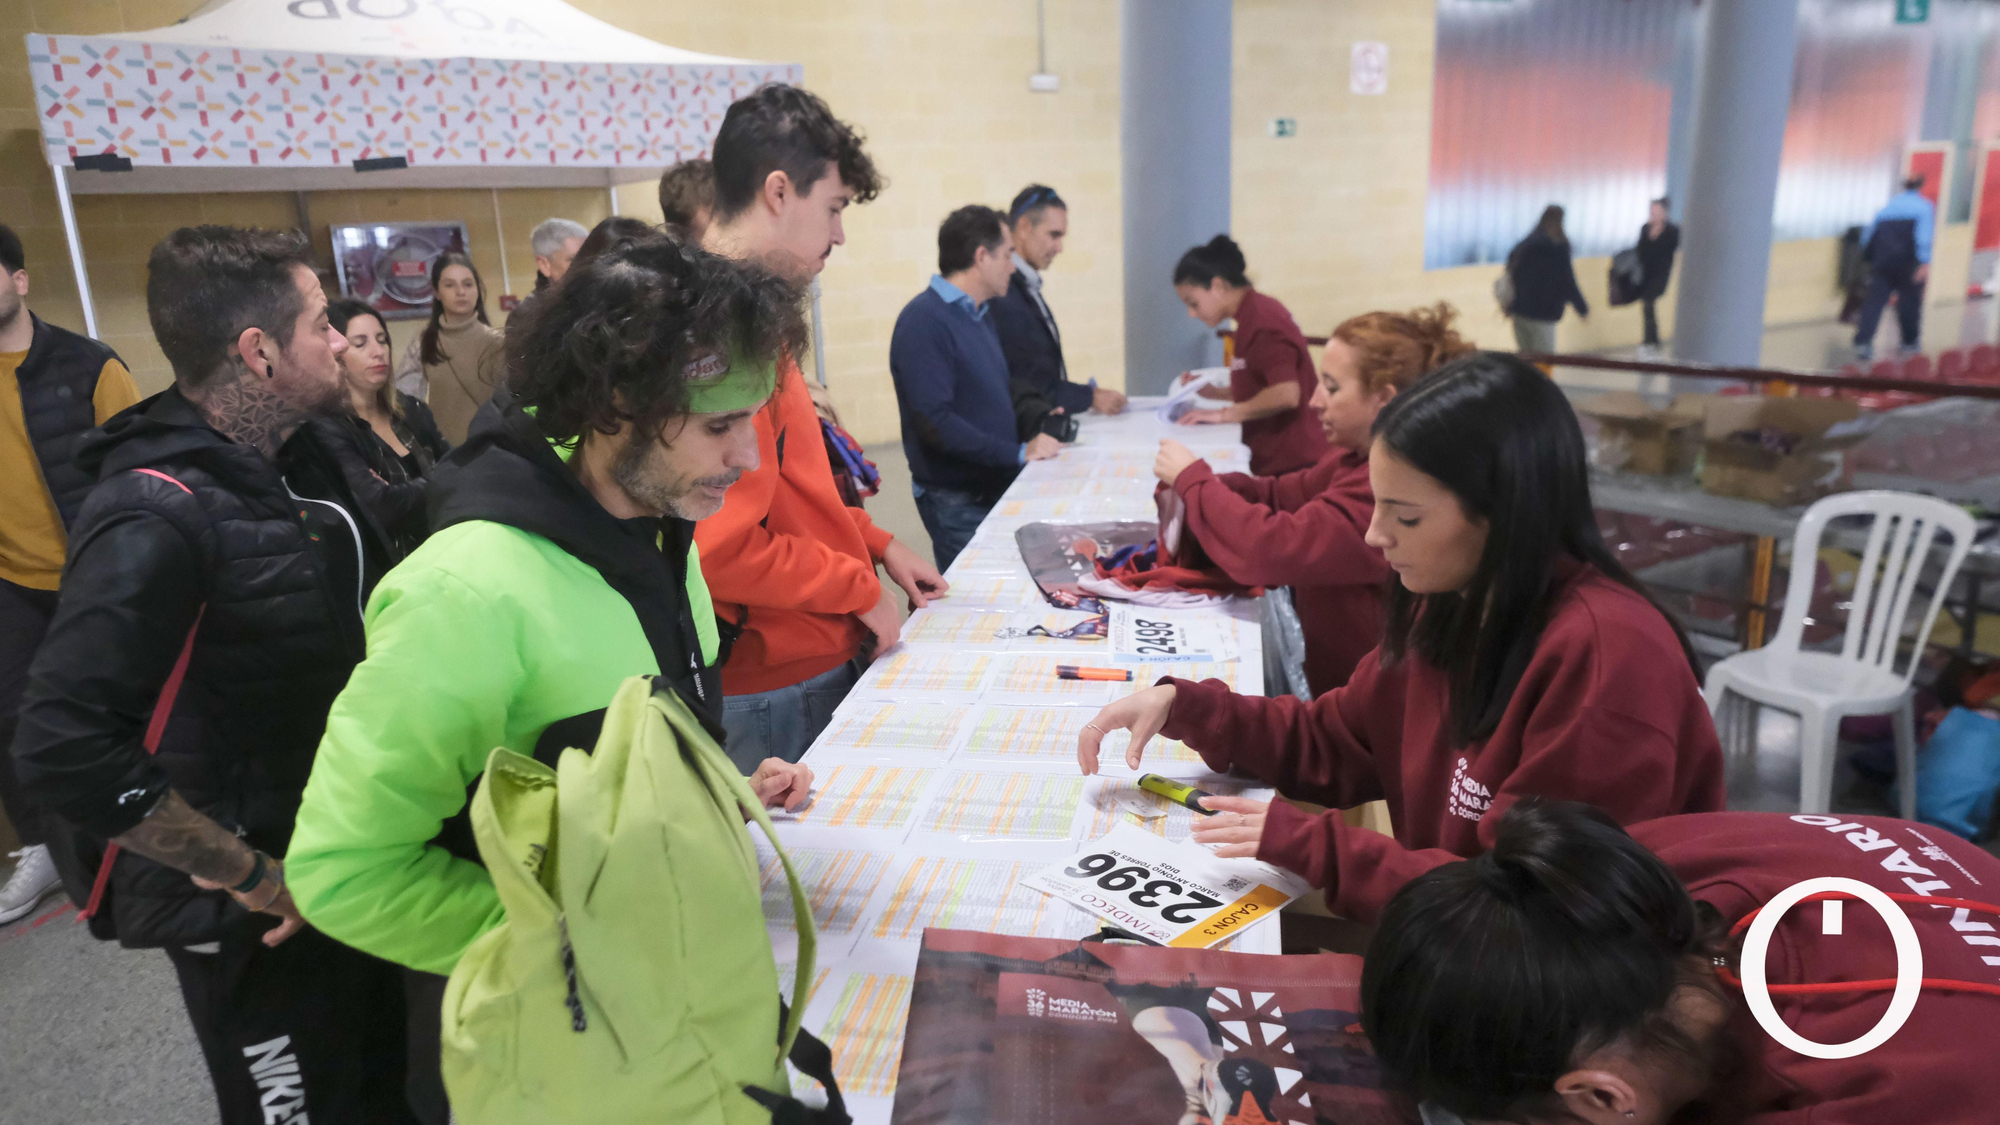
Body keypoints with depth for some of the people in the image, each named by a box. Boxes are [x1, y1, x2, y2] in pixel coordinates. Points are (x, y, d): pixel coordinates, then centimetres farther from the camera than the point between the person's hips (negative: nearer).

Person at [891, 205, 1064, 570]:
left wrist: (1035, 422, 2)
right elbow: (935, 422, -24)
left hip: (998, 487, 8)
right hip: (958, 501, -8)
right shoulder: (924, 321, -17)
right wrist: (1018, 453, -20)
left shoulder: (978, 314, 12)